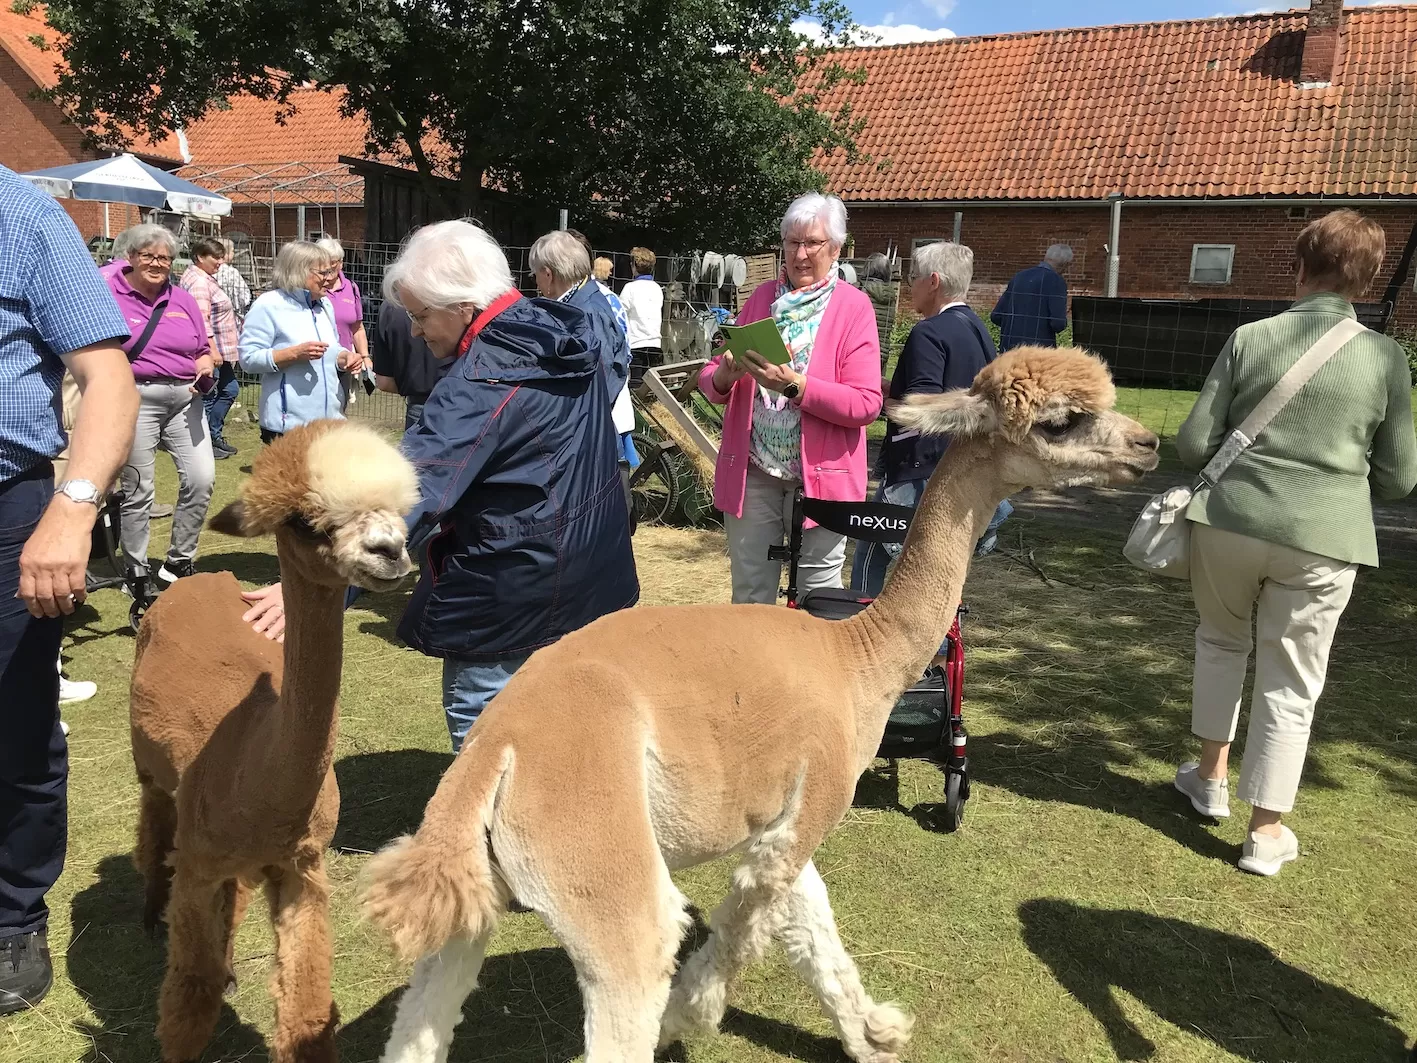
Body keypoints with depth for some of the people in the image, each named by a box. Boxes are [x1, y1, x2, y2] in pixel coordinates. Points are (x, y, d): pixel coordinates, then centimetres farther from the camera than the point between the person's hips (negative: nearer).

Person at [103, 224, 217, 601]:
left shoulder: (183, 299, 13)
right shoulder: (111, 296, -1)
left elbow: (204, 349, 20)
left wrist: (207, 363, -2)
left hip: (186, 398, 4)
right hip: (137, 398, -4)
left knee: (201, 479, -5)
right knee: (138, 491, 2)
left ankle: (178, 563, 13)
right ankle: (137, 574, 15)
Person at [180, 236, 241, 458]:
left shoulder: (204, 277, 17)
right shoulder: (198, 282, -17)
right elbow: (202, 320, -24)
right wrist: (213, 350, -27)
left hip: (218, 350, 11)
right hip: (209, 352, -11)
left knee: (229, 390, 17)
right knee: (207, 398, -3)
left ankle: (214, 436, 26)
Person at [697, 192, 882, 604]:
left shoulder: (854, 307, -2)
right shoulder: (761, 298, 10)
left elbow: (866, 404, -13)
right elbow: (710, 382, 12)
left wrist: (794, 385, -24)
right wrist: (723, 375, -12)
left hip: (820, 475, -3)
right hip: (752, 473, 3)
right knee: (750, 596, 10)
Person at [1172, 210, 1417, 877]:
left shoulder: (1250, 339, -4)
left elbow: (1192, 444, -4)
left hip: (1230, 521, 1)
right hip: (1322, 539, 0)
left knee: (1220, 640, 26)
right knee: (1290, 683, 10)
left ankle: (1211, 776, 35)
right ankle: (1266, 832, 19)